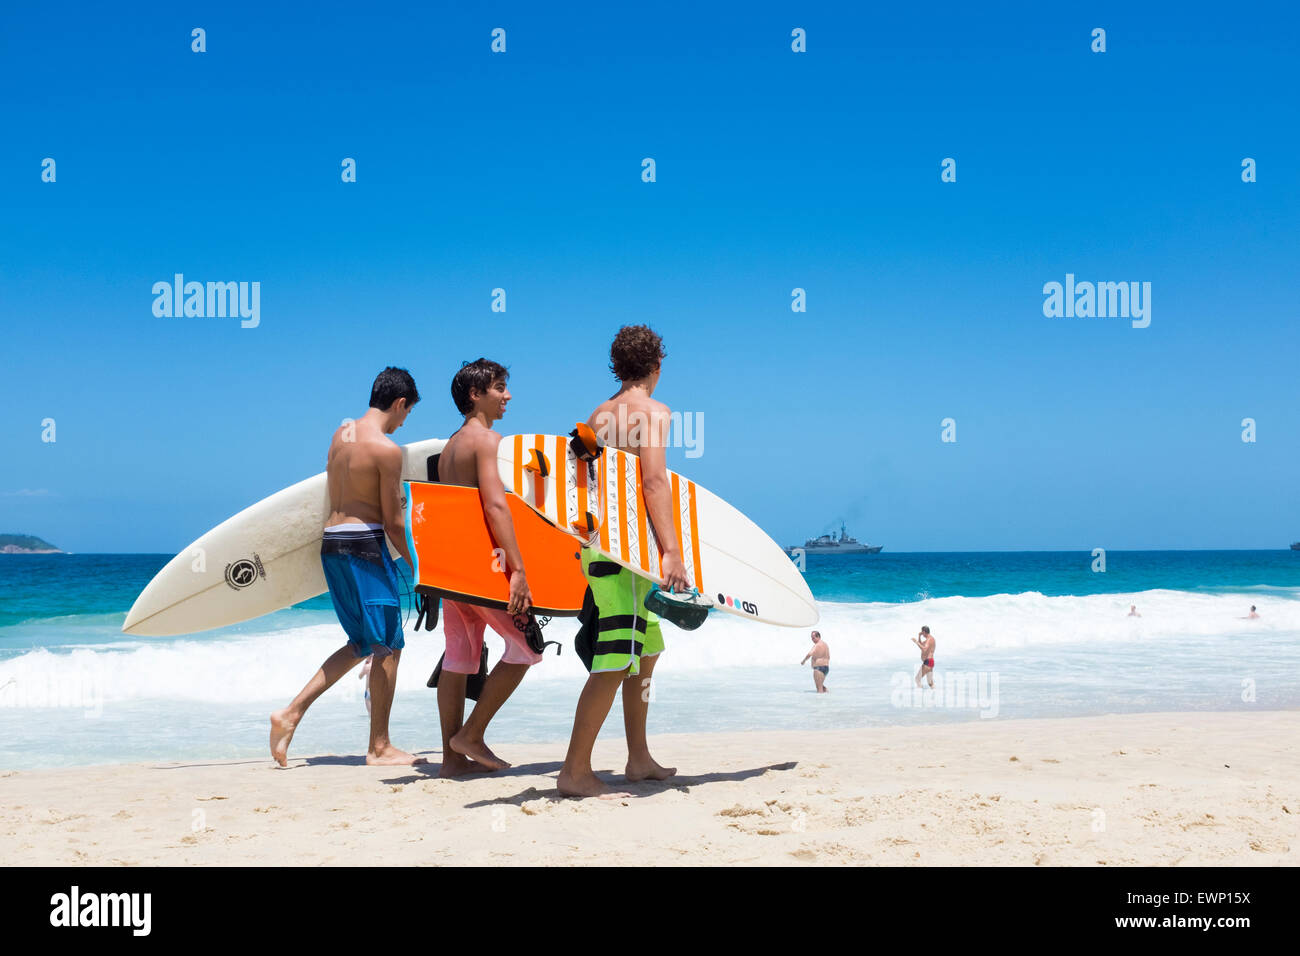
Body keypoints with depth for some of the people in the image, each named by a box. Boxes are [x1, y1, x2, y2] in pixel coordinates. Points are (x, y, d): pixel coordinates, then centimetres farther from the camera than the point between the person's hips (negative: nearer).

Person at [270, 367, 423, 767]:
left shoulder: (342, 432, 11)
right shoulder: (386, 449, -12)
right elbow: (393, 521, -10)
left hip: (331, 541, 8)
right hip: (364, 543, -8)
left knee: (362, 643, 18)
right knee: (388, 645, 2)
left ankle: (291, 714, 9)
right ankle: (379, 746, 6)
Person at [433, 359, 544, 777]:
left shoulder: (451, 445, 18)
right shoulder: (486, 438, -11)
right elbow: (495, 505, -22)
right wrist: (518, 570, -26)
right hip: (481, 560, -9)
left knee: (459, 656, 10)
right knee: (526, 647, 1)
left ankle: (453, 757, 12)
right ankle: (471, 734, 1)